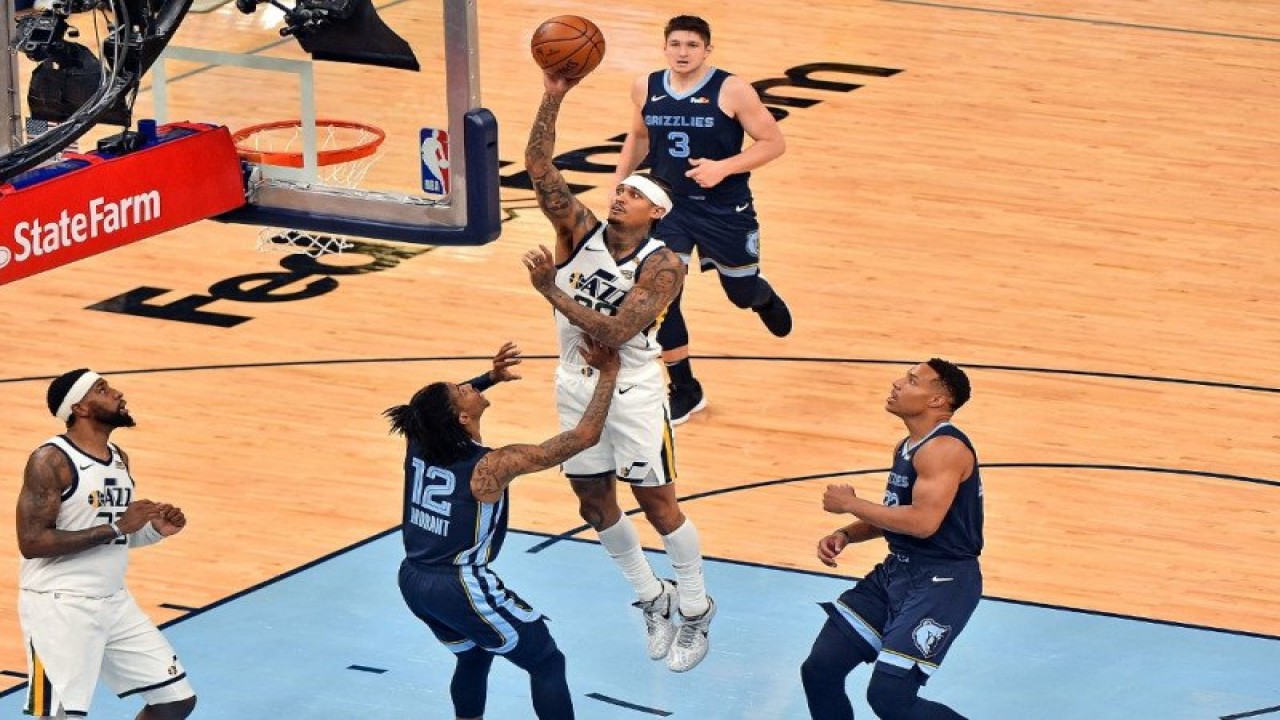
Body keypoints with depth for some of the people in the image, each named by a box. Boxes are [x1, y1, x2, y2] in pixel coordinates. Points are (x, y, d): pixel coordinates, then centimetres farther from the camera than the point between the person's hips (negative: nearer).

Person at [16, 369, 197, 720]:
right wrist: (115, 528, -23)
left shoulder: (119, 459, 10)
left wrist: (155, 529, 0)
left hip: (114, 602, 8)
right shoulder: (51, 461, -15)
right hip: (60, 607, -8)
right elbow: (32, 542, -22)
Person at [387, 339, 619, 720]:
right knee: (547, 662, 7)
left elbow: (435, 406, 26)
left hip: (412, 581, 7)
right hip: (459, 587, -7)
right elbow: (584, 435, -17)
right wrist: (609, 372, -8)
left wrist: (491, 377, 17)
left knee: (473, 655, 31)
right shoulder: (493, 466, -20)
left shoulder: (418, 442, -2)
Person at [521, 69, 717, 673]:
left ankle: (696, 611, 17)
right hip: (577, 386, 5)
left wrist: (551, 290, -33)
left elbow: (614, 332, -30)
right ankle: (652, 598, 31)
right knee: (594, 500, 13)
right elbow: (538, 167, -18)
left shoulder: (661, 266, -20)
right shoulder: (580, 230, -7)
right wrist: (552, 99, -29)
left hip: (631, 390, -5)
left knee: (657, 502, 2)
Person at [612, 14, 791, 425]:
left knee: (743, 293, 15)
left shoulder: (731, 91, -16)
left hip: (726, 210, -2)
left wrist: (723, 168, -25)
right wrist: (620, 181, 10)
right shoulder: (646, 89, -3)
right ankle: (684, 390, 5)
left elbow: (773, 143, -14)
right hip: (668, 206, 2)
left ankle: (765, 299, 56)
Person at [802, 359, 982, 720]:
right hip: (897, 570, 10)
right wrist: (845, 535, 5)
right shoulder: (906, 448, 12)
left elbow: (923, 522, -29)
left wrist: (851, 504, -18)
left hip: (942, 582, -9)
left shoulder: (944, 449, -19)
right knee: (820, 670, 4)